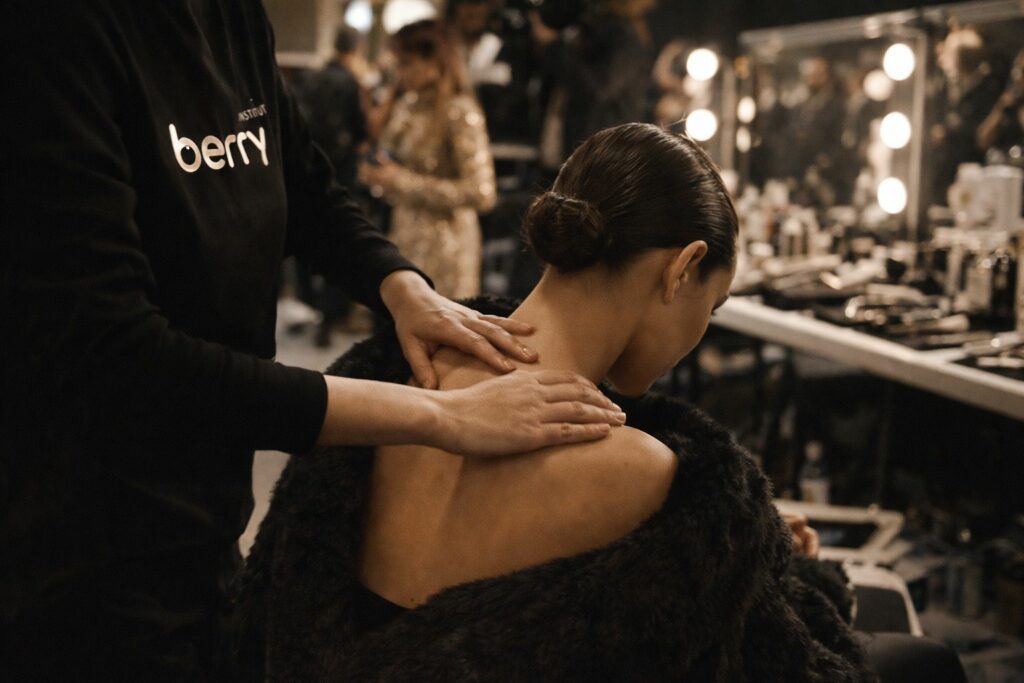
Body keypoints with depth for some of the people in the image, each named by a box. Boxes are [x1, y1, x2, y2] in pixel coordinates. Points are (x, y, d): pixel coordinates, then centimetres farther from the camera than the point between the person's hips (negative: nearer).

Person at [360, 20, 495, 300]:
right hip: (403, 237, 7)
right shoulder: (405, 106, 9)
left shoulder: (460, 113, -13)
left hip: (441, 244, -7)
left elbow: (481, 193, -19)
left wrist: (403, 182, -17)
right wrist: (378, 176, 0)